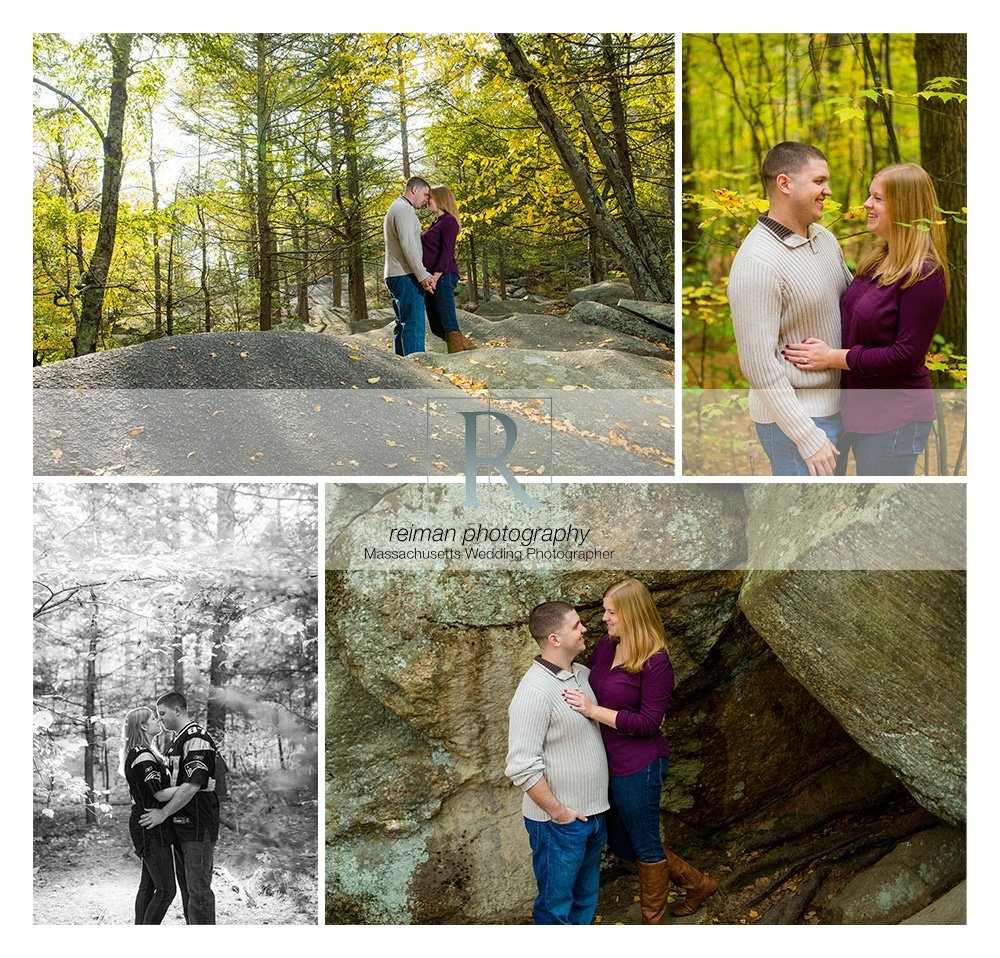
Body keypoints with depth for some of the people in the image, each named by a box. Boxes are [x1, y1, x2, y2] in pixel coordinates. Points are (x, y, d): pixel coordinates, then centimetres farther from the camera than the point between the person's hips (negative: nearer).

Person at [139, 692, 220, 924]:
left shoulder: (197, 739, -14)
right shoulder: (176, 742, 18)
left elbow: (192, 785, -21)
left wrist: (164, 813, -17)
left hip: (198, 827, -10)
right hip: (181, 826, 10)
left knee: (198, 889, -8)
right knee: (186, 887, 13)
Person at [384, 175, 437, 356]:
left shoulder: (395, 208, 24)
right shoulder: (404, 209, -10)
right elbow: (408, 245, -19)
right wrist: (423, 275, -20)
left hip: (395, 276, 11)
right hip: (406, 276, -11)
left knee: (403, 325, 12)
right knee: (414, 326, -14)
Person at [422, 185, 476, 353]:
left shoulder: (448, 221, -5)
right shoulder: (435, 223, 22)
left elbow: (447, 251, -14)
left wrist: (436, 276, -22)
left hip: (443, 276, -10)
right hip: (430, 279, 10)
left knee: (448, 323, -9)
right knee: (437, 327, 9)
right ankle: (470, 348, 17)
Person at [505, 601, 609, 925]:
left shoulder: (582, 673, 3)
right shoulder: (535, 691, -24)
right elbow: (522, 766, -24)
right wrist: (558, 812, -18)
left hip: (594, 812, 8)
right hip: (559, 823, -8)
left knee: (586, 898, 22)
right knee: (556, 905, 9)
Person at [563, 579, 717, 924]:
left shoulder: (656, 663, -21)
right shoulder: (605, 646, 0)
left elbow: (649, 722, -21)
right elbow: (586, 679, 17)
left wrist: (595, 711, -25)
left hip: (638, 768, -9)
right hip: (610, 763, 9)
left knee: (645, 845, 12)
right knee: (621, 844, 22)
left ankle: (653, 920, 34)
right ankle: (697, 884, 40)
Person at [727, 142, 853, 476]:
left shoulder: (824, 238, 5)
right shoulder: (757, 263, -22)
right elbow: (759, 365, -23)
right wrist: (807, 437, -22)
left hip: (832, 405, 9)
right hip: (793, 415, -9)